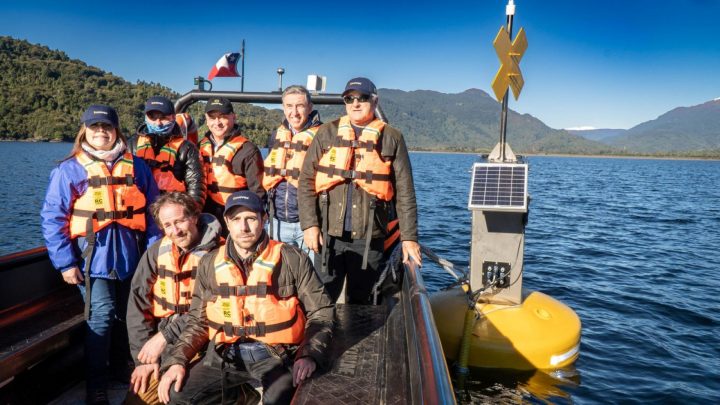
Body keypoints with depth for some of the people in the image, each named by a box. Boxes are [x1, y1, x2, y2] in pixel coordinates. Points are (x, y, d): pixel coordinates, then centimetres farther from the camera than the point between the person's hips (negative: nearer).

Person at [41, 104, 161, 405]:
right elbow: (52, 219, -4)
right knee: (101, 317, -9)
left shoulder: (136, 167, 6)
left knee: (129, 317, 14)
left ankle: (123, 371, 36)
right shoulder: (69, 170, -3)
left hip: (131, 259, 4)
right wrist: (65, 262, -10)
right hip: (93, 260, -3)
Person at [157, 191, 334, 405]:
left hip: (276, 353, -4)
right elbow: (198, 321, 13)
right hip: (225, 354, 4)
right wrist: (177, 360, -1)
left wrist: (310, 354, -14)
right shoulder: (210, 263, 6)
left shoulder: (292, 259, -5)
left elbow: (321, 311, -1)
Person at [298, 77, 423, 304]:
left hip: (369, 237, 0)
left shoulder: (391, 138, 5)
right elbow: (307, 181, 4)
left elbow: (404, 192, 3)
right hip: (328, 233, 1)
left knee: (360, 302, 12)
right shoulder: (327, 133, 7)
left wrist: (409, 236, -1)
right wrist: (309, 224, -5)